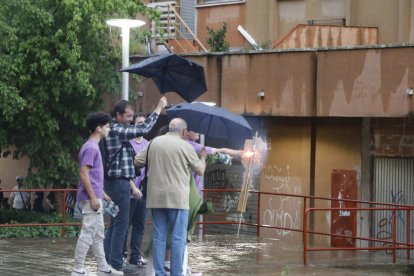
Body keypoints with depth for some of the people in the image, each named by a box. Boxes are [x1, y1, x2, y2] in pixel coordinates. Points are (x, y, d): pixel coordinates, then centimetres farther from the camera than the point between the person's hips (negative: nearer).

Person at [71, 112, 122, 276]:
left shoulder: (94, 147, 16)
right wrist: (93, 197, -20)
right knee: (87, 234, -8)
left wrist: (103, 194, 23)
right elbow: (84, 173, -20)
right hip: (91, 198, -10)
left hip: (96, 197, 10)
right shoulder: (90, 148, -15)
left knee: (98, 234, 13)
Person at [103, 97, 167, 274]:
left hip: (116, 181, 10)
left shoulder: (117, 130, 16)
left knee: (114, 223, 13)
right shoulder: (116, 130, -15)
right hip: (119, 182, -10)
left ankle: (108, 261, 15)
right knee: (121, 224, -7)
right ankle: (116, 264, -6)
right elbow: (143, 129, -19)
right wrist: (158, 109, -13)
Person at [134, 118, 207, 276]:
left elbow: (137, 161, 13)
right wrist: (203, 157, 23)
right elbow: (200, 171, 4)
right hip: (177, 198, -4)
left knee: (158, 237, 8)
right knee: (178, 239, 0)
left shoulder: (154, 142, 6)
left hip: (156, 198, 4)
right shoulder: (185, 146, -5)